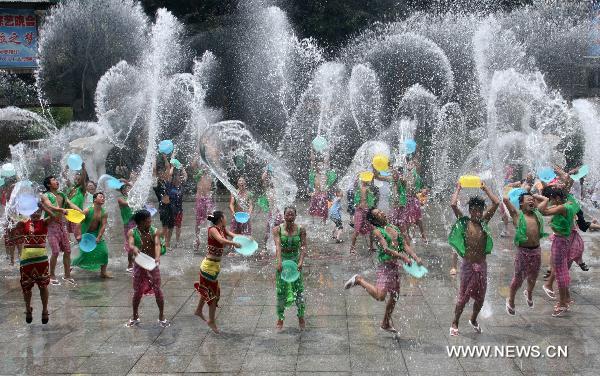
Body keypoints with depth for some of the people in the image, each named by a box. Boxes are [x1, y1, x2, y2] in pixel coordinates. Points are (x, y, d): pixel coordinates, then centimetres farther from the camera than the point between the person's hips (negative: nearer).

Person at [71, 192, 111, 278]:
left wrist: (99, 237, -18)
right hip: (86, 234, -4)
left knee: (104, 251, -5)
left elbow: (103, 226, -8)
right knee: (84, 253, -7)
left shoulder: (104, 213, -5)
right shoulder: (87, 211, -16)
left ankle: (103, 272, 6)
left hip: (97, 234, 4)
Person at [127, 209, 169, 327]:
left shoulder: (154, 231, -7)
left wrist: (157, 257, -42)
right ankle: (135, 317, 28)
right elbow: (130, 245, -26)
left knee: (158, 290, 1)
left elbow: (157, 244, -23)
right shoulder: (132, 232, -8)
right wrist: (135, 250, -50)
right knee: (137, 292, 9)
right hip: (139, 265, 0)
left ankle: (161, 317, 16)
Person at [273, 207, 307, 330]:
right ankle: (280, 318, 18)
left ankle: (301, 317, 18)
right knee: (281, 291, 5)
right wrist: (279, 262, -33)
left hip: (295, 261, 0)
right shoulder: (278, 229, -7)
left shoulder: (300, 230, -4)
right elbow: (278, 245, -19)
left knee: (299, 290, 2)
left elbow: (303, 247, -11)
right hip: (283, 261, 0)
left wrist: (301, 262, -26)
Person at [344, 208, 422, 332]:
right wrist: (403, 257, -29)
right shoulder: (377, 231, -10)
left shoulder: (394, 228, 13)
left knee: (395, 296, 15)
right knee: (380, 296, -15)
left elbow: (405, 245, 13)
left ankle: (386, 323, 31)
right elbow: (386, 249, -21)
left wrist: (416, 257, -1)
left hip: (395, 265, 8)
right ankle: (359, 280, 6)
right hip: (385, 265, -7)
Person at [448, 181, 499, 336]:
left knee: (480, 297, 13)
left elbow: (496, 203, 2)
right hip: (468, 265, -4)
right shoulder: (464, 222, -4)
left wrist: (485, 188, 8)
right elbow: (453, 204, -17)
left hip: (482, 265, 4)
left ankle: (473, 320, 36)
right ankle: (455, 323, 16)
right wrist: (458, 189, -4)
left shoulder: (484, 221, 6)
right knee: (463, 296, 1)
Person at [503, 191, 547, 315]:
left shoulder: (537, 213, 8)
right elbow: (505, 199, -15)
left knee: (533, 276, 20)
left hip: (536, 250, 5)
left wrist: (534, 197, 19)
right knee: (518, 278, 5)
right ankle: (510, 300, 24)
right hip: (523, 251, -5)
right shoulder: (517, 214, -6)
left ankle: (529, 293, 49)